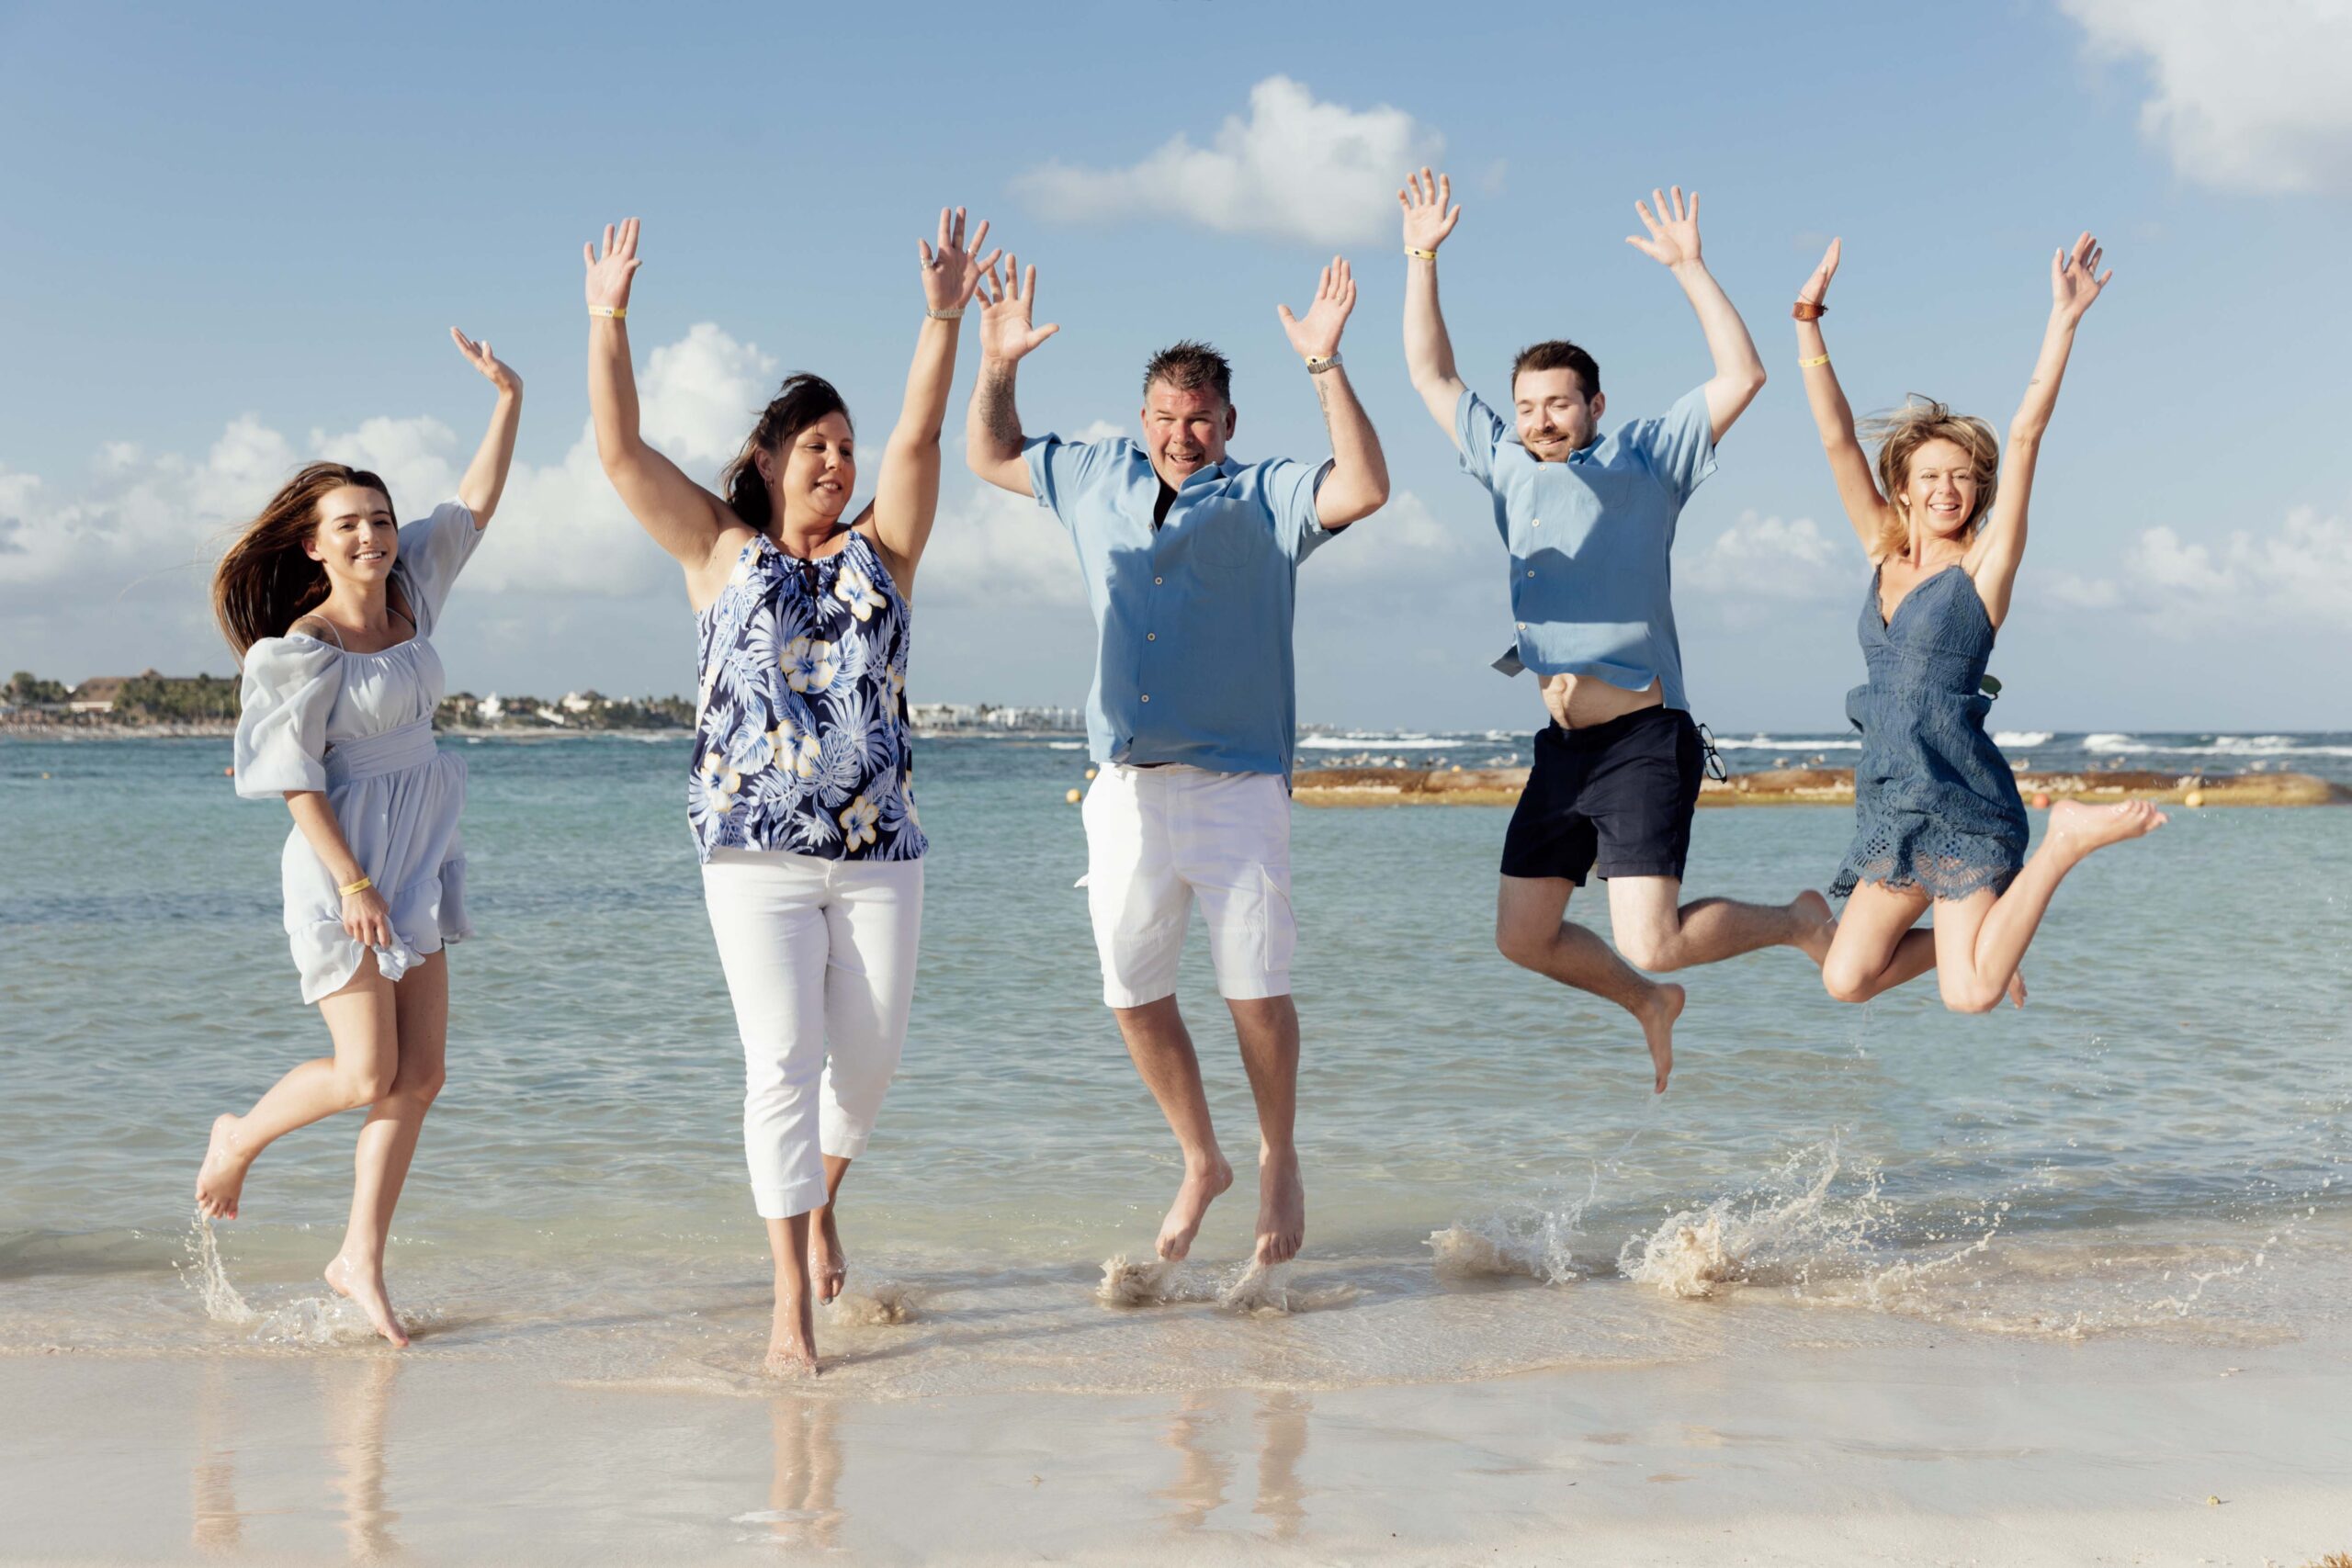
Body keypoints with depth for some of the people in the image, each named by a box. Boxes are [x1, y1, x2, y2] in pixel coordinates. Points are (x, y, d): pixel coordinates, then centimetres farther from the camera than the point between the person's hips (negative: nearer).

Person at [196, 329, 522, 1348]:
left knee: (421, 1075, 4)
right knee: (368, 1077, -7)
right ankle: (239, 1138, 23)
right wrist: (352, 881, -18)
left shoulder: (411, 590, 5)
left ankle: (360, 1260, 13)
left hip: (419, 857, 7)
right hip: (343, 860, -7)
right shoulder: (301, 647, -13)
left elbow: (475, 505, 11)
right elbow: (293, 775, -14)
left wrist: (508, 399, 3)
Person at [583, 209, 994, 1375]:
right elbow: (621, 454, -1)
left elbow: (919, 438, -3)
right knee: (782, 1060, -7)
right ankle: (792, 1303, -1)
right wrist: (608, 322, -10)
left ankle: (821, 1197, 40)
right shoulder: (721, 552, 6)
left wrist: (942, 320, -15)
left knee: (868, 1058, 9)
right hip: (755, 851, -2)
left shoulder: (880, 550, 9)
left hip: (879, 847, 2)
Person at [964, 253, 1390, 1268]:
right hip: (1126, 785, 4)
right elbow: (990, 458, 28)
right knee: (1133, 992, 6)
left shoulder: (1265, 496, 3)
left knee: (1256, 985, -7)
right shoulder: (1097, 478, 16)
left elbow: (1363, 489, -15)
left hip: (1235, 784, -4)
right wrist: (996, 368, 13)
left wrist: (1325, 366, -20)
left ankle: (1279, 1161, 15)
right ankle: (1200, 1163, 24)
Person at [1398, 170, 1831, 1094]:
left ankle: (1799, 922, 12)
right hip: (1561, 747, 6)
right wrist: (1422, 260, 14)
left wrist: (1689, 268, -7)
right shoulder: (1506, 466, 16)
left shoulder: (1645, 458, 4)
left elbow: (1741, 377, -5)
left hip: (1646, 738, -6)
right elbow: (1431, 374, 21)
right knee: (1522, 939, 7)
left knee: (1649, 942, -15)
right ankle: (1648, 1006, 33)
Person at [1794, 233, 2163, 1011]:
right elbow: (1837, 437, 9)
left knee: (1970, 996, -16)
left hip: (1961, 798, -5)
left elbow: (2026, 435, -9)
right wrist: (1808, 321, 4)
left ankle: (2067, 839, 6)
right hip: (1890, 802, 6)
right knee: (1846, 980, -3)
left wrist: (2064, 319, -15)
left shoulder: (1984, 564, -2)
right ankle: (1975, 934, 23)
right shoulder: (1884, 554, 11)